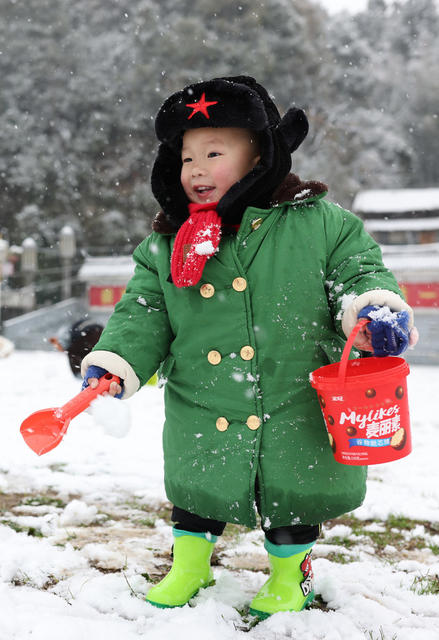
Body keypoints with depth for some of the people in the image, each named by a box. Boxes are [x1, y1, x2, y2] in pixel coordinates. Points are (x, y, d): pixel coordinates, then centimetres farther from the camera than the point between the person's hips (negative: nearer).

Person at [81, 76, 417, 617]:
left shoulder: (318, 223, -8)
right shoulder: (165, 246, 0)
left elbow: (360, 269, -3)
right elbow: (144, 312, 3)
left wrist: (375, 308, -23)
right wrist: (117, 359, -13)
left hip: (297, 415, -2)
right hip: (203, 423, 2)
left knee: (293, 498, 16)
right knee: (196, 489, 19)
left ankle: (289, 575, 42)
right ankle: (189, 564, 46)